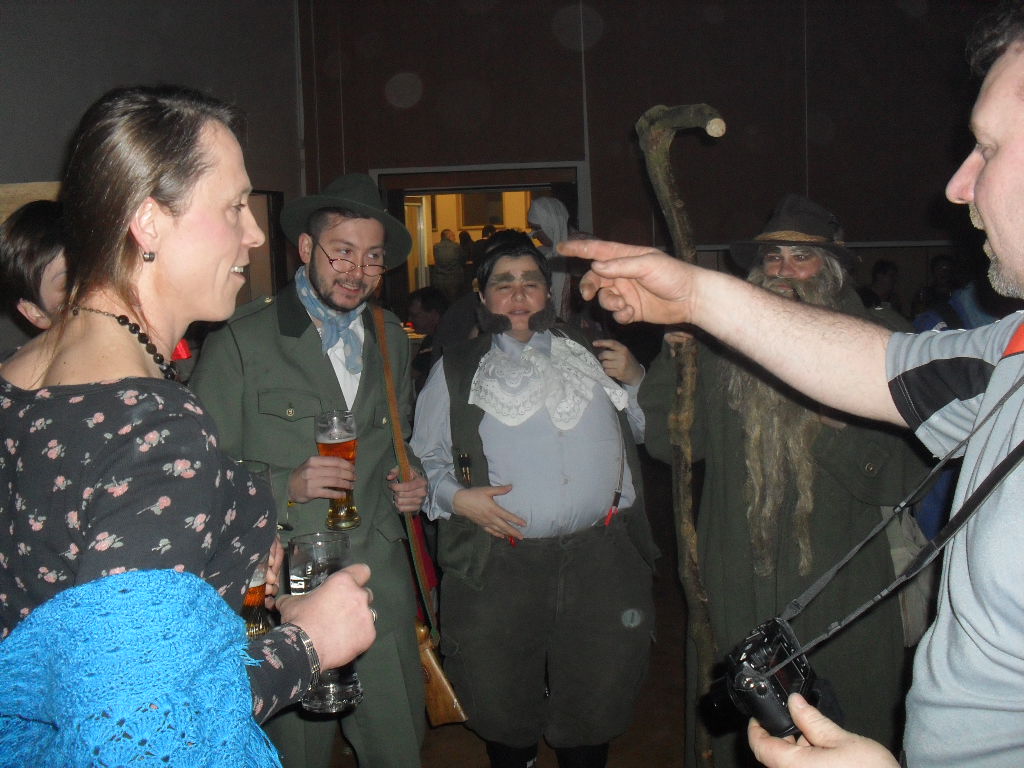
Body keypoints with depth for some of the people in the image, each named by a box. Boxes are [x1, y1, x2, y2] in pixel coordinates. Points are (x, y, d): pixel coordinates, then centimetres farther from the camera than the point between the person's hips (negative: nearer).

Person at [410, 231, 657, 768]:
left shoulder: (588, 356, 14)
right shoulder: (456, 371, 9)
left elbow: (639, 430, 22)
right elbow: (424, 456, 7)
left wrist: (631, 380, 5)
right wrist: (456, 496, -8)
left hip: (600, 558, 2)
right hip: (498, 566, -1)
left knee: (594, 703, 13)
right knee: (503, 709, 12)